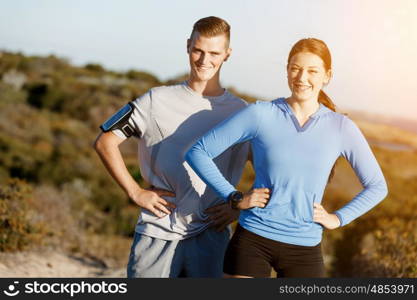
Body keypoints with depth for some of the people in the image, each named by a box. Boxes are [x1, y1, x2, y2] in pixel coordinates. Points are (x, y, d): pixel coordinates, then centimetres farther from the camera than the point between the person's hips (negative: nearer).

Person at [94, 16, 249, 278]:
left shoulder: (240, 112, 6)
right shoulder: (158, 100, 3)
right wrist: (135, 192, -3)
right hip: (158, 233, -1)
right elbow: (105, 142, 5)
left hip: (211, 237, 1)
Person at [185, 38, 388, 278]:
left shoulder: (341, 128, 1)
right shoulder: (261, 115, -3)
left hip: (305, 249, 1)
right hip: (253, 241, -1)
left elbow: (377, 186, 12)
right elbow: (198, 152, 0)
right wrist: (235, 198, -5)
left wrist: (338, 218, 2)